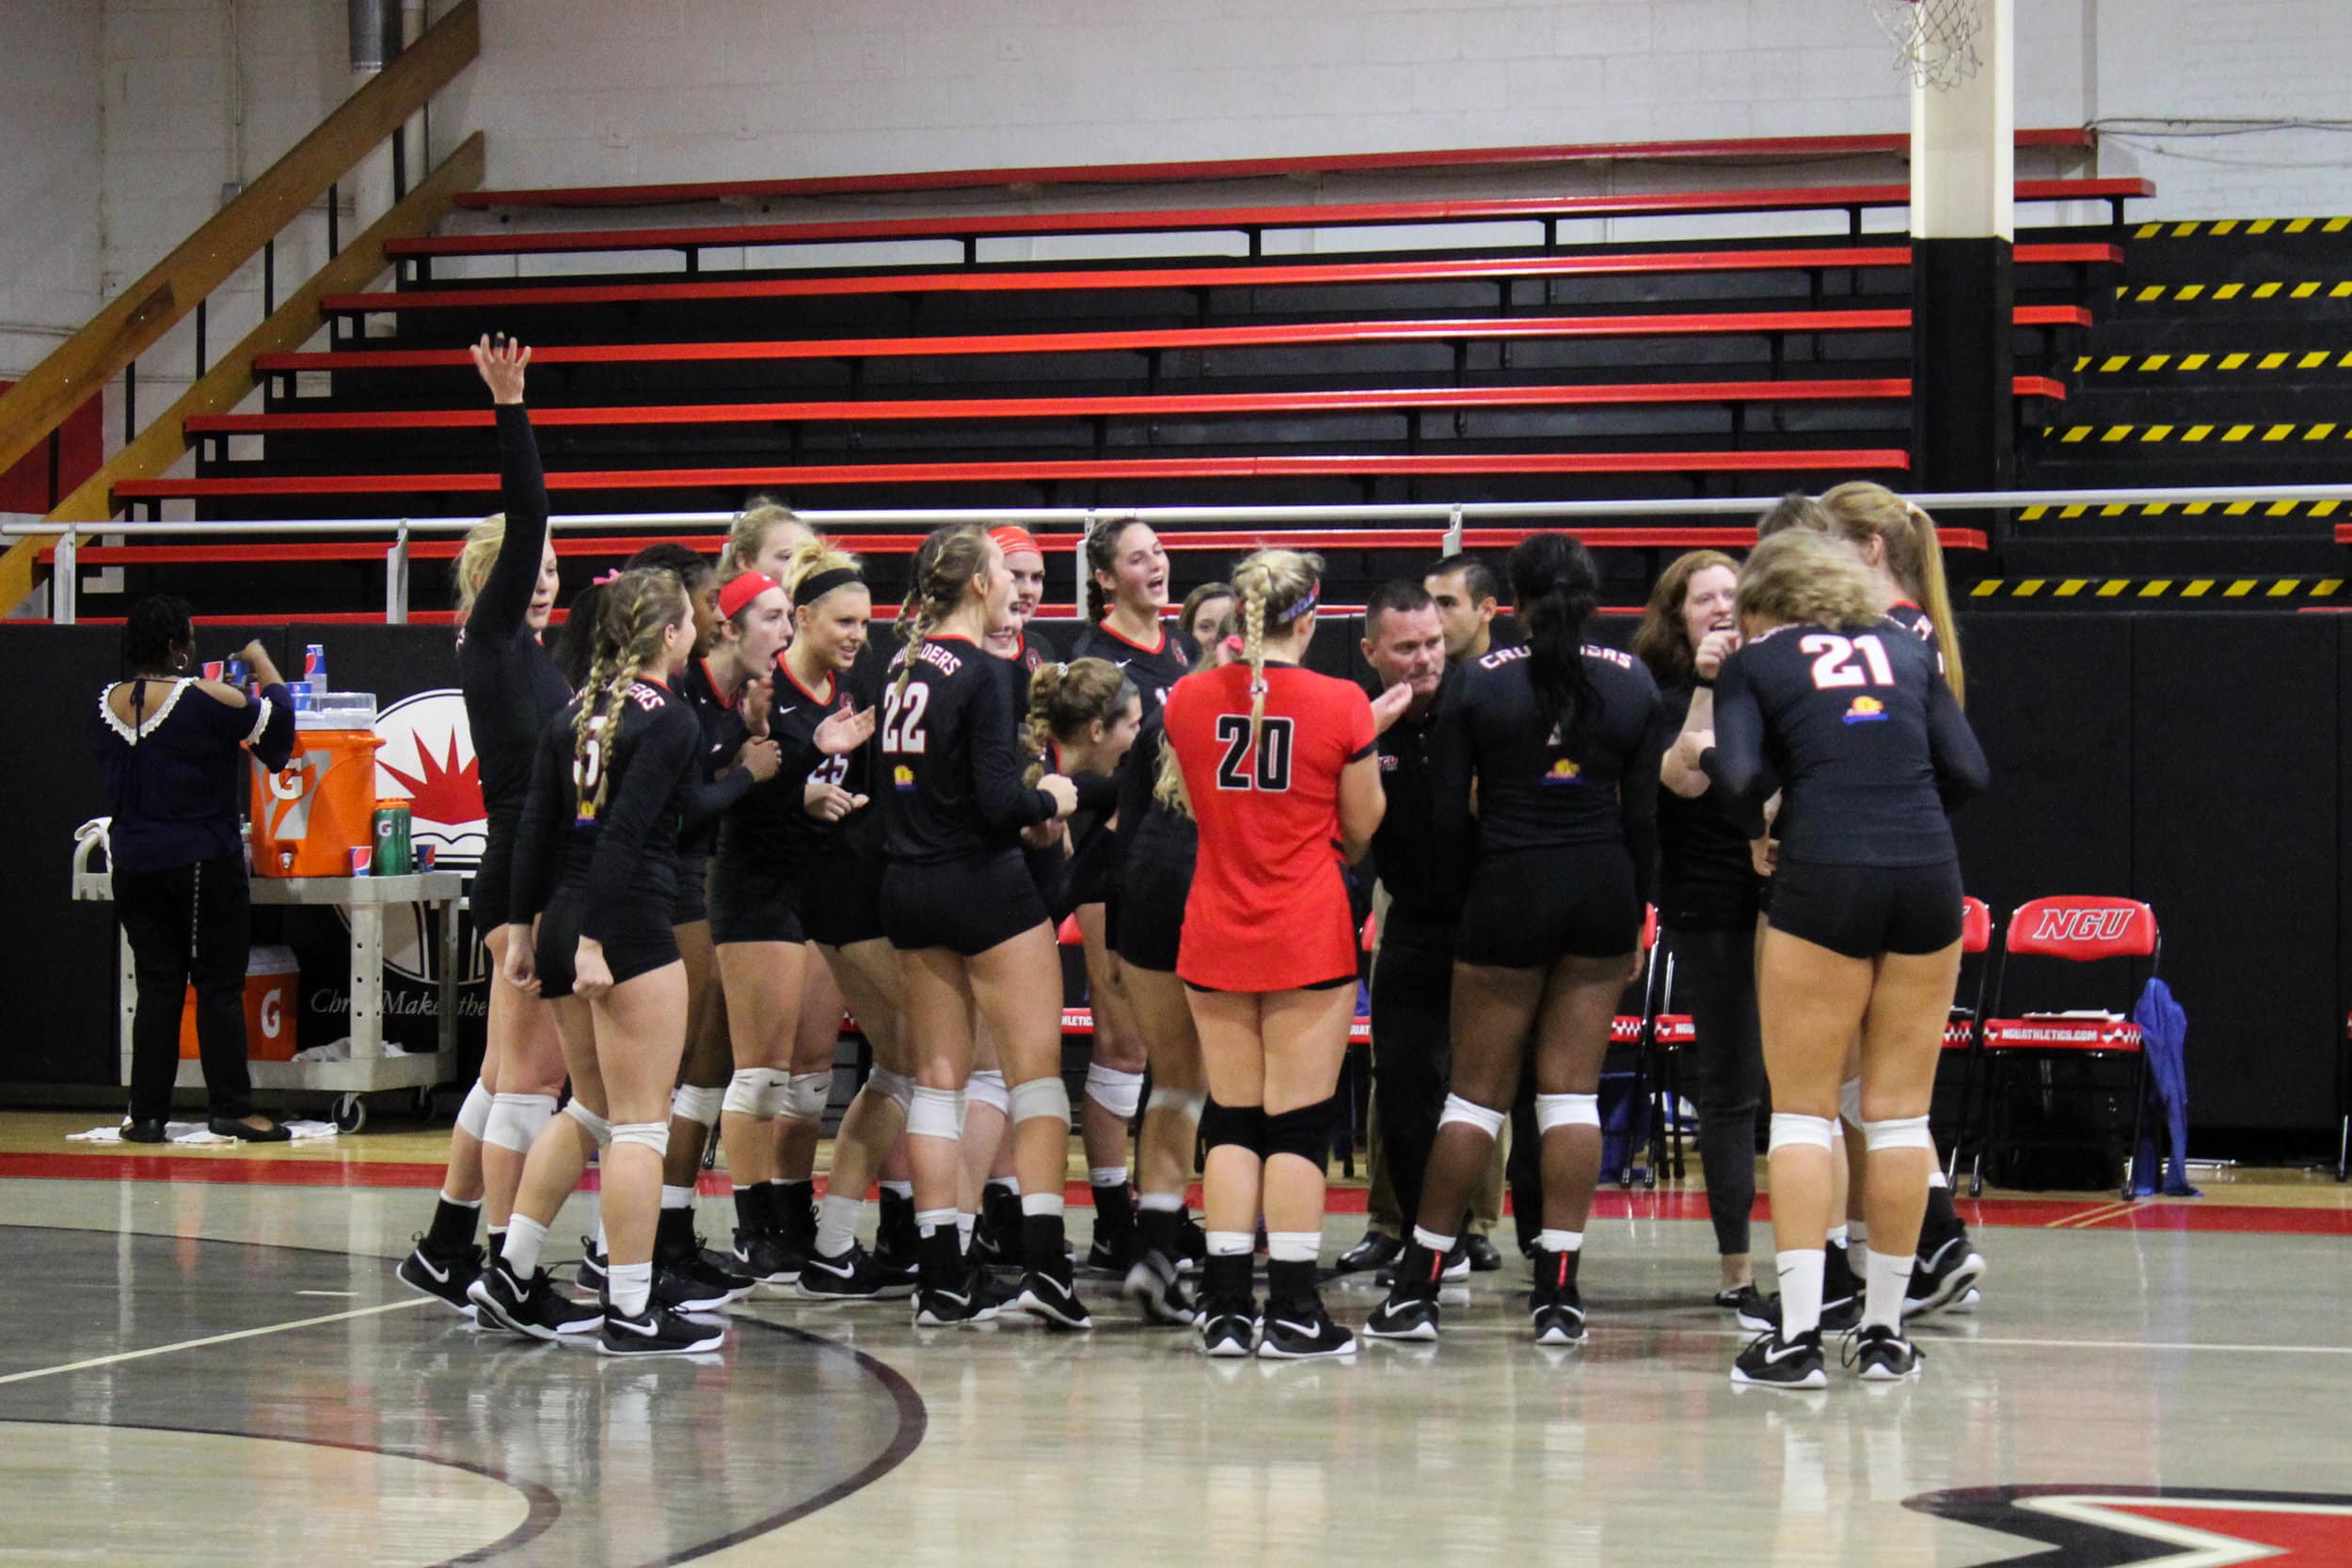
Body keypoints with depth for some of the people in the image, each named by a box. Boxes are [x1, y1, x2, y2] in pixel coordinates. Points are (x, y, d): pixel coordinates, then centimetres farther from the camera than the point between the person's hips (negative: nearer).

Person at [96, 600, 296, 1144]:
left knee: (157, 985, 9)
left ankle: (146, 1113, 7)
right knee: (219, 985, 2)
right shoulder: (205, 700, -14)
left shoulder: (109, 704, 3)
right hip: (203, 863, -5)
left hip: (133, 866, 5)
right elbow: (277, 716, -2)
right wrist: (260, 660, 13)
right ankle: (231, 1108, 1)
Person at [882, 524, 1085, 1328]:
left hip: (907, 889, 7)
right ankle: (1044, 1262, -8)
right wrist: (1050, 797, 0)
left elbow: (906, 781, 11)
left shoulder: (902, 665, 7)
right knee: (1037, 1067, -1)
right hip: (985, 884, -7)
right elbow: (998, 801, -20)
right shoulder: (983, 673, -14)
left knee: (937, 1077, 9)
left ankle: (942, 1276, 7)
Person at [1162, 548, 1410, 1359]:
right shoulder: (1341, 706, -9)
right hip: (1308, 936, -3)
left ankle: (1226, 1307, 6)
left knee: (1231, 1121, 9)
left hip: (1214, 934, 3)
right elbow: (1359, 832, 0)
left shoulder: (1188, 700, 0)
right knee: (1299, 1123, -1)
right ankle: (1293, 1311, -2)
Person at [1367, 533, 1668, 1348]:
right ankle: (1559, 1292, 2)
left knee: (1477, 1092, 5)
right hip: (1603, 890, 2)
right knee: (1572, 1091, 5)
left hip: (1509, 890, -2)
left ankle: (1418, 1285, 7)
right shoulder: (1632, 683, 2)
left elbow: (1449, 817, -4)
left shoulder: (1479, 682, -4)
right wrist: (1633, 924, 12)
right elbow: (1644, 817, 3)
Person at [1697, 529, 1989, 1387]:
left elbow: (1742, 780, -7)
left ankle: (1798, 1334, -6)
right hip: (1928, 877, 3)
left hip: (1824, 881, -3)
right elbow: (1969, 772, 8)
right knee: (1899, 1109, 8)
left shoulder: (1752, 664, 9)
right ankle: (1886, 1330, 12)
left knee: (1802, 1111, 2)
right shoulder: (1906, 649, 18)